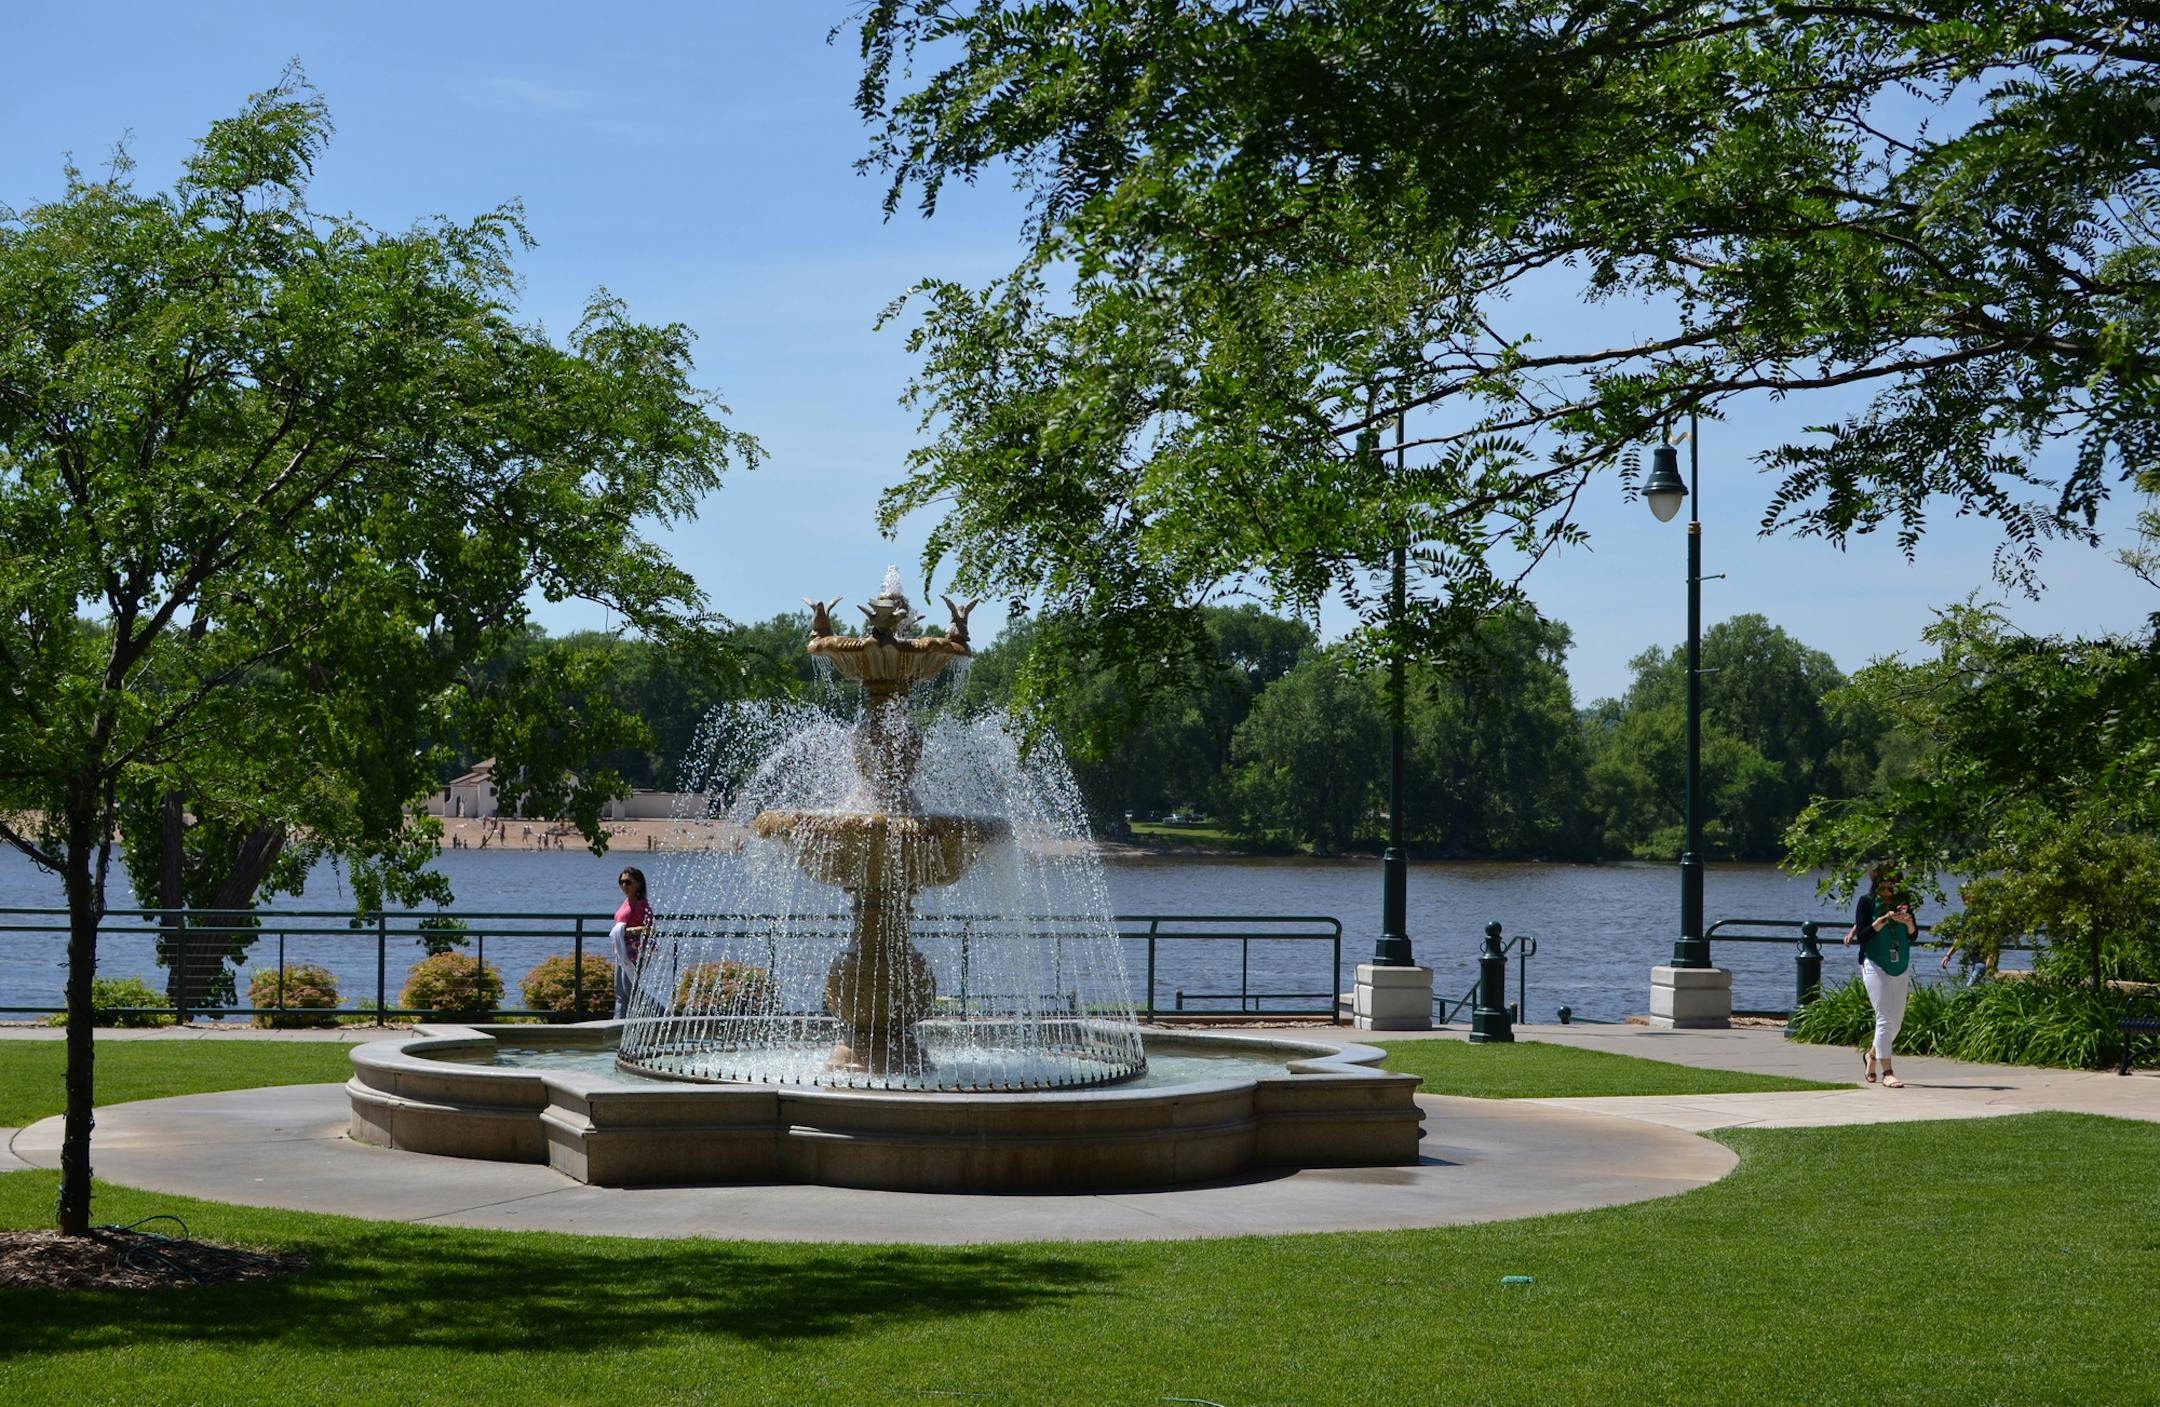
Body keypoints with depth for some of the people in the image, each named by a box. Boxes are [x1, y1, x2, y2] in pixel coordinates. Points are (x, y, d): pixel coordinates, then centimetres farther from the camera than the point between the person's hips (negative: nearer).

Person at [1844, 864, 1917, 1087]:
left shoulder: (1903, 901, 7)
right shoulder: (1867, 902, -6)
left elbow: (1913, 936, 8)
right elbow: (1862, 935, -12)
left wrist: (1909, 923, -13)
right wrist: (1884, 919, -21)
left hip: (1900, 968, 5)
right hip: (1875, 966, -5)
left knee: (1896, 1020, 9)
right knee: (1884, 1018, -11)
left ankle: (1871, 1054, 34)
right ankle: (1887, 1072, -10)